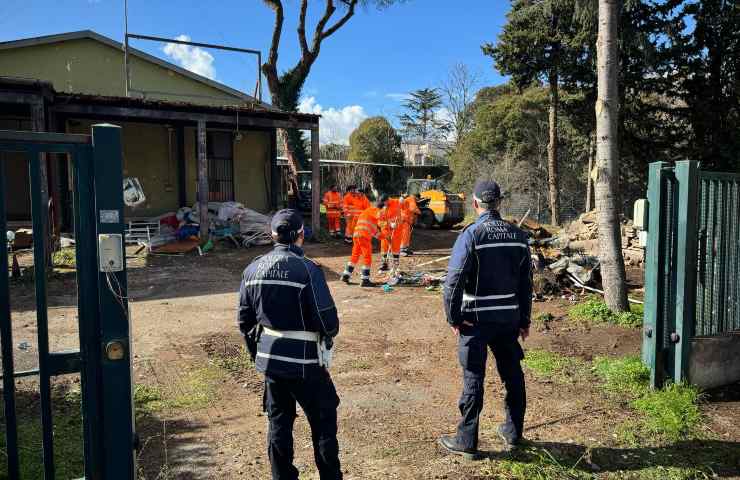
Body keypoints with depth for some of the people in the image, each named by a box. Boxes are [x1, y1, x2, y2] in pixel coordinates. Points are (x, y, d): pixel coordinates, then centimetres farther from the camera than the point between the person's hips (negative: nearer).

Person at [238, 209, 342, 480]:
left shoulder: (253, 269, -1)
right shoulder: (307, 270, -19)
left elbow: (245, 321, 6)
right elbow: (328, 322, -19)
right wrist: (329, 334, 4)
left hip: (269, 360, 5)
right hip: (305, 362, -5)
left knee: (279, 422, 19)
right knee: (323, 422, 12)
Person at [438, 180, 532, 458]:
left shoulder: (471, 235, -13)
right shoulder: (518, 236, 4)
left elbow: (453, 281, -18)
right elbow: (526, 282, 9)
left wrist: (453, 317, -8)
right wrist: (525, 319, 16)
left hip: (477, 319, -5)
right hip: (509, 318, 5)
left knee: (474, 378, 2)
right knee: (512, 375, 16)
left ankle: (467, 441, 12)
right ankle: (513, 433, 31)